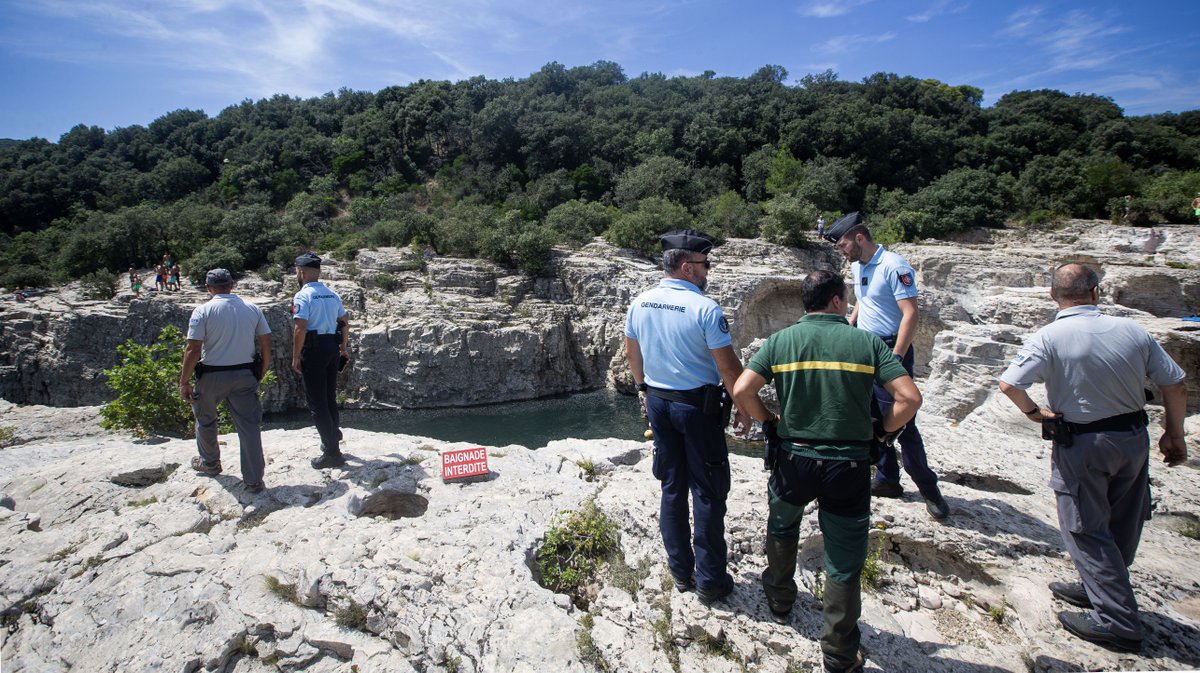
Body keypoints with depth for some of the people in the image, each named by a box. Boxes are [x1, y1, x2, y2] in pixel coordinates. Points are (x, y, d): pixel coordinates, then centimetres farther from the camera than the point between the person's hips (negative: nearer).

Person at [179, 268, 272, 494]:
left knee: (205, 419, 24)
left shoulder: (203, 311, -9)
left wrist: (184, 381, -5)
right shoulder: (252, 309, 1)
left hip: (212, 376, -2)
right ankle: (254, 481, 4)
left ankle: (210, 463, 42)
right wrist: (262, 372, 13)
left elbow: (193, 349, -13)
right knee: (249, 425, 4)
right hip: (245, 374, 2)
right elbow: (266, 344, 2)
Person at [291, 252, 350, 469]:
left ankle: (332, 452, 0)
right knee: (330, 397, 21)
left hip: (313, 349, -7)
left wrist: (296, 357, -12)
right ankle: (332, 439, 37)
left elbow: (300, 329, -19)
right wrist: (343, 348, 26)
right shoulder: (332, 294, 11)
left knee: (317, 402, -1)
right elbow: (345, 322, 16)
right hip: (332, 347, 7)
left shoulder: (303, 296, -12)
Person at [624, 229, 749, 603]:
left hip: (658, 402, 6)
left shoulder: (640, 305, 1)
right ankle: (710, 580, 17)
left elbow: (632, 355, 12)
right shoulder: (705, 309, -18)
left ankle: (680, 571, 28)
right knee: (708, 494, 7)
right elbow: (728, 366, -16)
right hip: (698, 406, -6)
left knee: (672, 488, 16)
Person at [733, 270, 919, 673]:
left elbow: (741, 391, -11)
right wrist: (882, 430, 6)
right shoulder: (867, 342, -3)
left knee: (781, 530, 30)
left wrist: (768, 421, 6)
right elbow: (910, 398, -10)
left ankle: (779, 603, 48)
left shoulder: (781, 341, -2)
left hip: (794, 459, 1)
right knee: (844, 563, 12)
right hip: (850, 464, -1)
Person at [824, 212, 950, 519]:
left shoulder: (894, 266, -16)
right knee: (874, 421, 12)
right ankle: (887, 479, 25)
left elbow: (911, 315, -19)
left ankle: (929, 490, 10)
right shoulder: (857, 267, 11)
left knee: (902, 423, -5)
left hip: (890, 350, -8)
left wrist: (895, 359, -23)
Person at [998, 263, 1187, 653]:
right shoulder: (1131, 330, -4)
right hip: (1134, 438, 6)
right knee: (1122, 525, 21)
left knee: (1086, 529, 6)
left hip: (1080, 445, -6)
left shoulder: (1051, 337, -18)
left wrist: (1033, 412, -9)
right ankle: (1100, 589, 39)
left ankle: (1117, 622, 10)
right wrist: (1174, 435, 14)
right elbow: (1175, 385, 2)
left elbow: (1008, 384, -28)